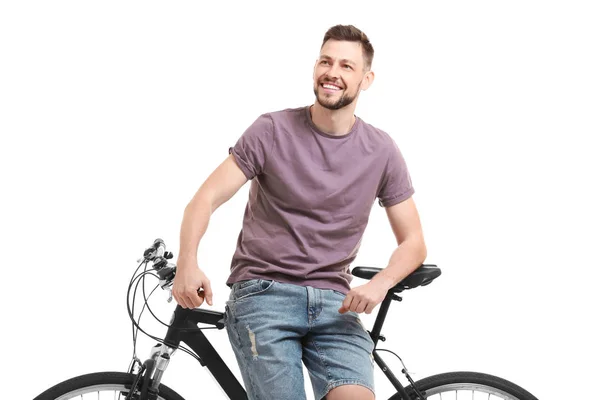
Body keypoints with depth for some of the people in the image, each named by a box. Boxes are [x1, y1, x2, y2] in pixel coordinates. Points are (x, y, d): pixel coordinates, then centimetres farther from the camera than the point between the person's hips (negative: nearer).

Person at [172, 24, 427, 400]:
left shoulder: (381, 151, 4)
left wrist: (380, 284, -14)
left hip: (333, 302, 2)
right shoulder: (273, 130, -2)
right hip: (263, 293, -1)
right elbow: (205, 200, -6)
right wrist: (188, 264, -24)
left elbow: (413, 242, 7)